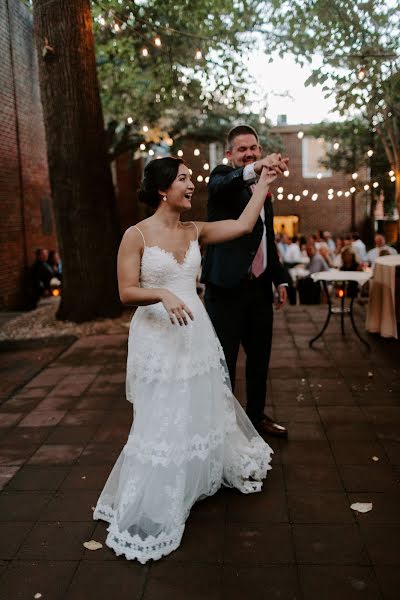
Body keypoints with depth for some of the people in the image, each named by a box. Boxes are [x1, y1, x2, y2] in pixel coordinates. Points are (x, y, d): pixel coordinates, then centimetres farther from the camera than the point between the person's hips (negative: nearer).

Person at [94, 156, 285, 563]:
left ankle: (198, 480, 44)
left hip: (195, 334, 6)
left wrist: (262, 184, 7)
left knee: (201, 412, 18)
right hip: (157, 338, -6)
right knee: (162, 422, 1)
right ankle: (150, 512, 20)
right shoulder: (136, 235, -10)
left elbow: (243, 226, 2)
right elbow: (126, 293, -13)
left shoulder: (194, 231, 6)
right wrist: (163, 294, -30)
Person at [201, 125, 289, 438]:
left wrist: (279, 278, 21)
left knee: (260, 355, 17)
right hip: (227, 285, -7)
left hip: (259, 285, 7)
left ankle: (256, 415, 34)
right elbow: (223, 186, -31)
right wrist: (256, 168, -49)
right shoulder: (223, 175, -3)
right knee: (224, 359, 2)